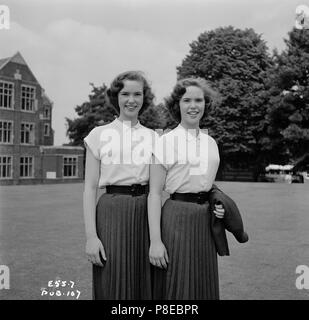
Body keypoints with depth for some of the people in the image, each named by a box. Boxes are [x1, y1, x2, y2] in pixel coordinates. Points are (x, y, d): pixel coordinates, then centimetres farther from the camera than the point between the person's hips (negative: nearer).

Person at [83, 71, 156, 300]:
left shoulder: (153, 137, 9)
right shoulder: (99, 135, 2)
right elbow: (90, 188, -1)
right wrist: (91, 235, -8)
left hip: (146, 212, 3)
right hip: (112, 212, -2)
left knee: (145, 285, 9)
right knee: (112, 286, 4)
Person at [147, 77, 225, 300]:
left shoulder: (211, 142, 10)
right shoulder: (166, 141, -6)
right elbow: (155, 194, -10)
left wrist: (219, 206, 2)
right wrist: (155, 240, -15)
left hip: (205, 220, 5)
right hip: (177, 217, -5)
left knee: (205, 286, 13)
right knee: (176, 288, 3)